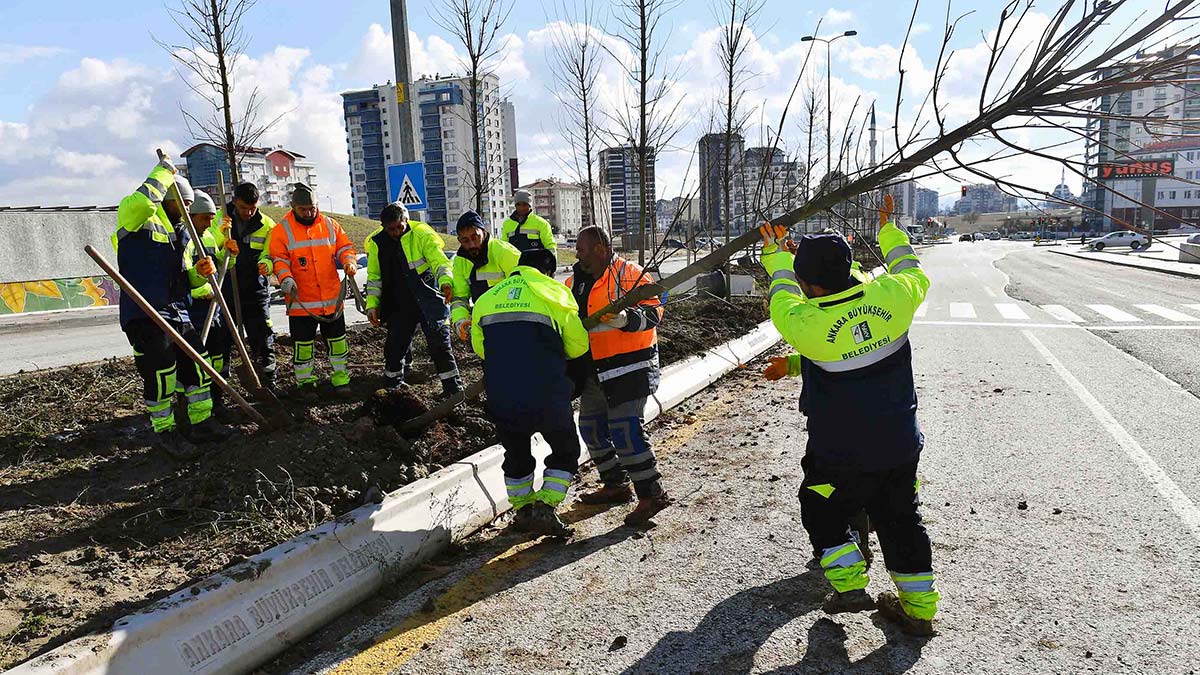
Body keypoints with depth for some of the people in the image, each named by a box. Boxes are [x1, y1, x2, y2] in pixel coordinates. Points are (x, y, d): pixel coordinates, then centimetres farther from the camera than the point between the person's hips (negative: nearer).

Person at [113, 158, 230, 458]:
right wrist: (165, 171, -12)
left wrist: (199, 272, 1)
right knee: (160, 371, -7)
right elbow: (143, 201, -28)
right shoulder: (137, 219, -2)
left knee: (196, 363, 10)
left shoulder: (179, 233, 23)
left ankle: (201, 422, 22)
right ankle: (164, 431, 9)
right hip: (144, 313, -8)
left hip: (178, 313, 8)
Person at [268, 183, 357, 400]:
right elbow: (279, 260, -4)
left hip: (332, 298, 3)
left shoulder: (330, 224, 5)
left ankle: (341, 378, 24)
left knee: (337, 339, 11)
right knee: (302, 343, 5)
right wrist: (286, 279, -21)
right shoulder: (282, 230, -3)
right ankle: (305, 382, 20)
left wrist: (349, 262, -10)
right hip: (300, 300, -2)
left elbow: (344, 247, 11)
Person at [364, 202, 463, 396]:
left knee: (440, 345, -4)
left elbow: (440, 261, -17)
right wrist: (372, 305, 1)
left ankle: (454, 391, 5)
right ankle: (392, 388, 30)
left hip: (428, 303, -3)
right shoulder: (376, 243, 0)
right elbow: (374, 277, 9)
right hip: (399, 306, 3)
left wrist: (446, 282, -37)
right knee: (394, 347, 8)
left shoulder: (421, 234, -10)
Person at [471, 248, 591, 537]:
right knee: (565, 451, 17)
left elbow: (480, 348, 22)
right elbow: (578, 346, 3)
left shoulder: (486, 299, 12)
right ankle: (544, 507, 5)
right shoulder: (553, 292, 1)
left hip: (501, 397, 4)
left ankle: (523, 511, 32)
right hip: (548, 396, -3)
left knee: (516, 454, 25)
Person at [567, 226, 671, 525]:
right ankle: (616, 485, 29)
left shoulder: (630, 273, -10)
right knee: (591, 427, 14)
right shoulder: (575, 282, 13)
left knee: (625, 428, -14)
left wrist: (626, 318, -33)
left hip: (629, 365, -9)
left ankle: (652, 494, -3)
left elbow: (653, 312, -16)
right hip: (595, 369, 9)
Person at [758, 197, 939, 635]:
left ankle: (850, 586, 20)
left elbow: (782, 292, 0)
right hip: (901, 446, 5)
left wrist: (775, 253, 18)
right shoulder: (890, 295, -15)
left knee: (822, 512, 21)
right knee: (900, 520, 19)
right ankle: (918, 607, 30)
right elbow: (911, 271, 11)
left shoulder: (804, 323, -24)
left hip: (841, 456, -4)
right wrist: (890, 230, 27)